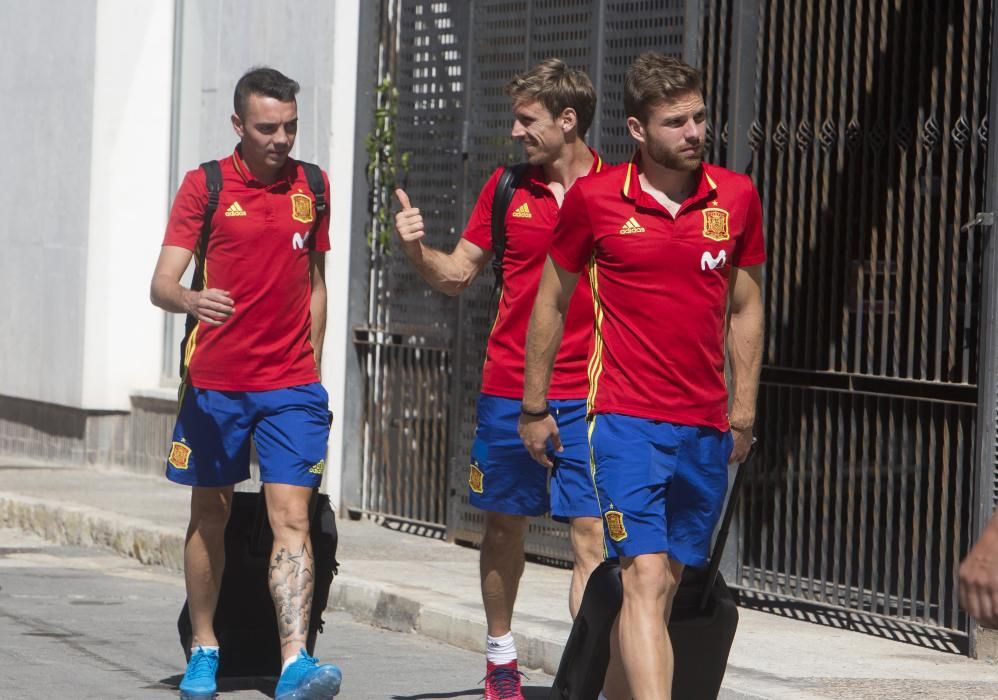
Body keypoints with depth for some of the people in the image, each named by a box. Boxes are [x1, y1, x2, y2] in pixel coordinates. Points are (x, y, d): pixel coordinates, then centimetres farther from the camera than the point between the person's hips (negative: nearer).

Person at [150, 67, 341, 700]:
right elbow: (162, 283, -10)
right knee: (210, 516, 11)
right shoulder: (204, 185, -3)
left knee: (292, 519, -11)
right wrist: (189, 300, -33)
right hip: (214, 381, -1)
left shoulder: (312, 186, 7)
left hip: (290, 385, 1)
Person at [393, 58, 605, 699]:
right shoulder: (507, 187, 6)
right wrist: (417, 250, -7)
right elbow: (458, 274, 12)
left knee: (592, 533, -9)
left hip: (587, 393, -4)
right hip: (507, 388, 4)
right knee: (505, 524, 14)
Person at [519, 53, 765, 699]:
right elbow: (552, 302, 9)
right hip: (626, 422, -4)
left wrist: (743, 413, 12)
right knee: (647, 579, -16)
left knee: (667, 583, 11)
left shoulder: (737, 197, 5)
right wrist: (534, 408, 12)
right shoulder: (594, 198, -2)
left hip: (707, 428, 4)